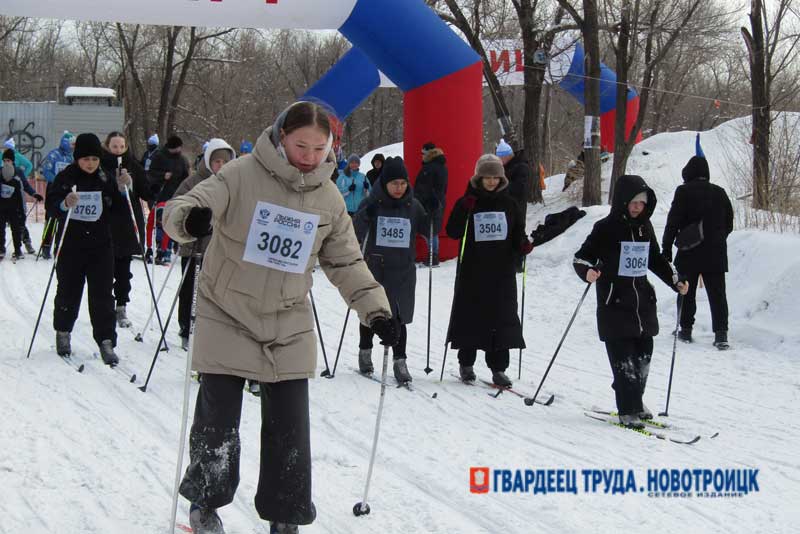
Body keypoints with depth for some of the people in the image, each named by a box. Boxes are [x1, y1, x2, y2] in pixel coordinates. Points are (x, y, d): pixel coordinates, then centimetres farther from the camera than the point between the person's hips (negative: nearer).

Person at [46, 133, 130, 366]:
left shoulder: (106, 179, 4)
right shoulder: (66, 178, -4)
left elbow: (119, 208, 7)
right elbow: (51, 203, -10)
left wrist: (122, 189, -10)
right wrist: (65, 204, -31)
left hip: (100, 244, 1)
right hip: (71, 245, -1)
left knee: (102, 294, -3)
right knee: (68, 291, 8)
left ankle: (106, 341, -3)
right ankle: (63, 332, 30)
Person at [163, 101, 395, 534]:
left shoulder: (329, 198, 2)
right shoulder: (242, 175, -11)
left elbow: (346, 263, 9)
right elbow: (185, 207, -19)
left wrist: (375, 309, -1)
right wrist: (189, 218, -43)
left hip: (289, 327, 3)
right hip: (227, 319, -3)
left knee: (290, 427, 3)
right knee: (218, 420, 2)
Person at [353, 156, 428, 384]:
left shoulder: (413, 205, 2)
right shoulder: (372, 203, -6)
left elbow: (428, 230, 7)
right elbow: (356, 235, -10)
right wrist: (364, 217, -28)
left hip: (403, 270, 1)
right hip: (374, 268, -1)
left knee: (399, 316, -1)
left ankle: (400, 361, 6)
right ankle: (365, 352, 32)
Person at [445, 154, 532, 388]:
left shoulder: (508, 203, 9)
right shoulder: (467, 202, 1)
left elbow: (518, 234, 15)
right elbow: (452, 232, -8)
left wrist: (524, 245, -6)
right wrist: (464, 210, -21)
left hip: (502, 272, 2)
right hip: (472, 272, -2)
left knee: (503, 318, -2)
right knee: (470, 316, 3)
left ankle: (498, 368, 4)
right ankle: (466, 364, 18)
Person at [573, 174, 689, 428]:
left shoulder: (644, 227, 10)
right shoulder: (606, 228, -8)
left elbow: (655, 259, 24)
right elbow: (581, 257, -8)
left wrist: (675, 281, 17)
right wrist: (588, 272, -29)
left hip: (642, 301, 6)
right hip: (614, 303, -6)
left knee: (643, 355, 9)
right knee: (623, 358, -8)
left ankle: (635, 402, 24)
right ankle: (628, 410, -3)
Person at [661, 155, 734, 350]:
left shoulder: (684, 191, -6)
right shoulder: (720, 193, 7)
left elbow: (673, 223, -9)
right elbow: (729, 223, 15)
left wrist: (666, 249, -3)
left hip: (689, 253, -3)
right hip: (716, 254, 3)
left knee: (686, 292, 11)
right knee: (717, 293, 1)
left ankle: (686, 329, 14)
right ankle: (721, 333, -9)